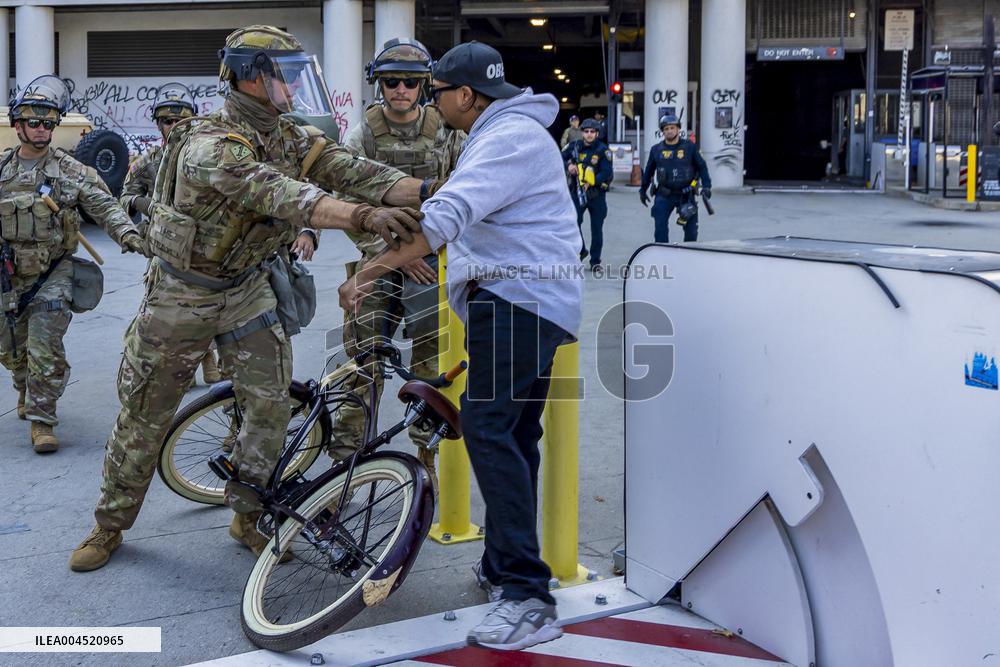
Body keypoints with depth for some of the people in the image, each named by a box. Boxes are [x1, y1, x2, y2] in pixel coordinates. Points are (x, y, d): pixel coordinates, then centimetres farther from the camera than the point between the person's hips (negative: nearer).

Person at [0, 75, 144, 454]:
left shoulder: (71, 171, -3)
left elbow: (104, 206, -9)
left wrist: (127, 234, -25)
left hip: (53, 274, -3)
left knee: (45, 348, -12)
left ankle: (42, 419, -2)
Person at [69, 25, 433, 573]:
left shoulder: (290, 138, -5)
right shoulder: (209, 146, -29)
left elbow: (355, 172, -18)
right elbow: (277, 194, -45)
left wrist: (430, 191, -35)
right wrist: (364, 217, -58)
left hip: (245, 287, 6)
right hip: (181, 295, -5)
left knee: (270, 403, -1)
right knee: (145, 417, 7)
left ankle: (247, 517, 18)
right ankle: (110, 525, 26)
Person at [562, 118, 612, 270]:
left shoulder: (603, 150, -6)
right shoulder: (574, 147, 4)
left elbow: (608, 172, -14)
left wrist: (591, 182, -27)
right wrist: (568, 165, -14)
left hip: (597, 193, -2)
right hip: (577, 191, 2)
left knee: (597, 228, 4)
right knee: (573, 223, -8)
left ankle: (595, 261, 16)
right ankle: (580, 251, 18)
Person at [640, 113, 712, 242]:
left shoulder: (689, 147, 0)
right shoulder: (656, 149, 6)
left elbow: (702, 166, 4)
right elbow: (648, 171, 17)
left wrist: (706, 185, -7)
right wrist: (643, 190, 21)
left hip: (686, 195, -1)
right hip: (664, 195, 1)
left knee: (691, 229, 4)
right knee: (660, 229, -6)